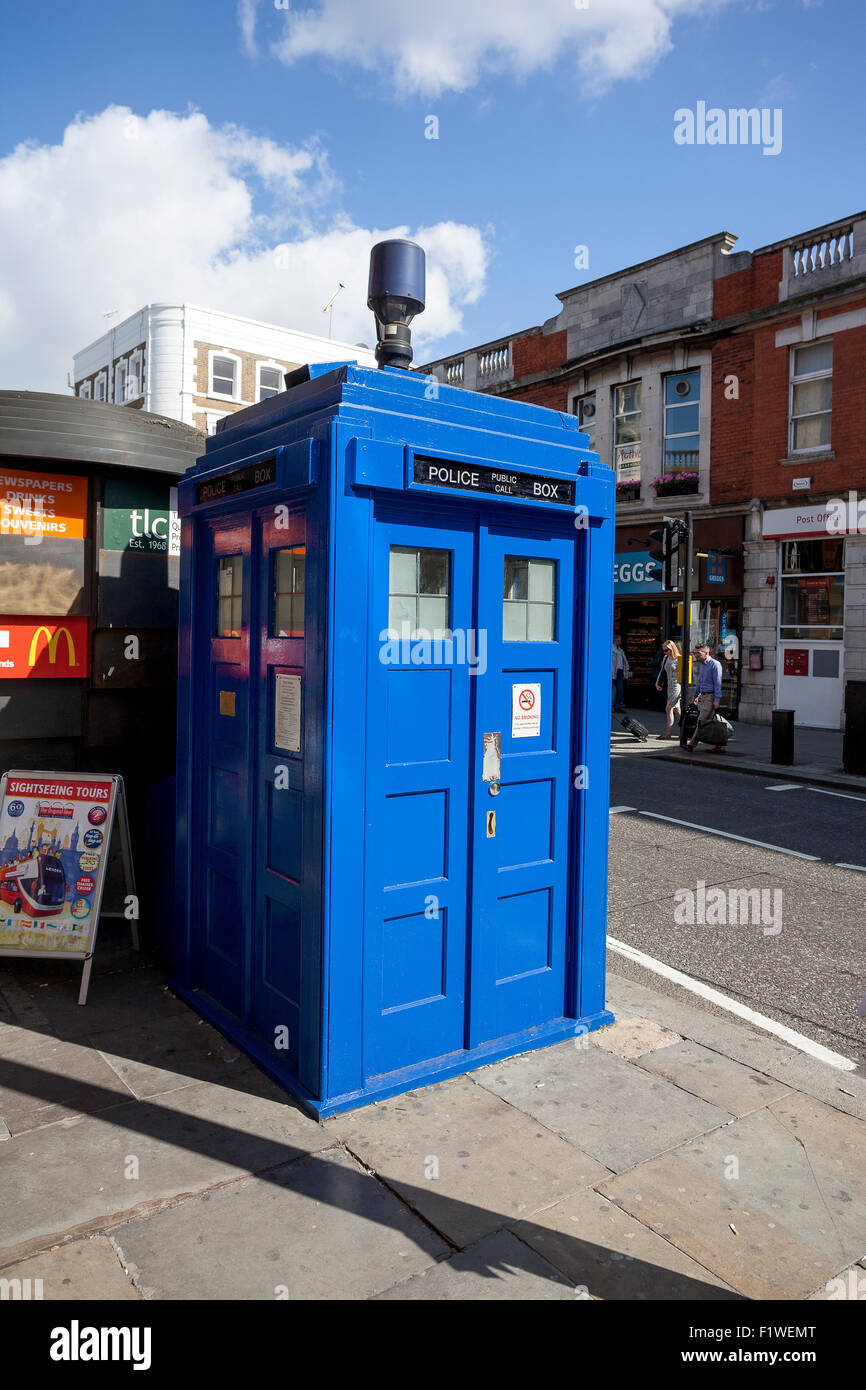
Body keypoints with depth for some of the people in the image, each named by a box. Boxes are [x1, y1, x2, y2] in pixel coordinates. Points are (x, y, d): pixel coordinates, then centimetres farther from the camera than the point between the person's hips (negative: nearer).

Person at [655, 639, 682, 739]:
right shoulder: (666, 658, 9)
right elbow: (662, 671, 19)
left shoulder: (679, 660, -14)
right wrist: (658, 683, 11)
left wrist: (683, 689, -17)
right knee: (676, 709, 11)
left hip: (677, 686, -8)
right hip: (670, 686, 8)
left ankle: (667, 733, -5)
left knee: (669, 708, -9)